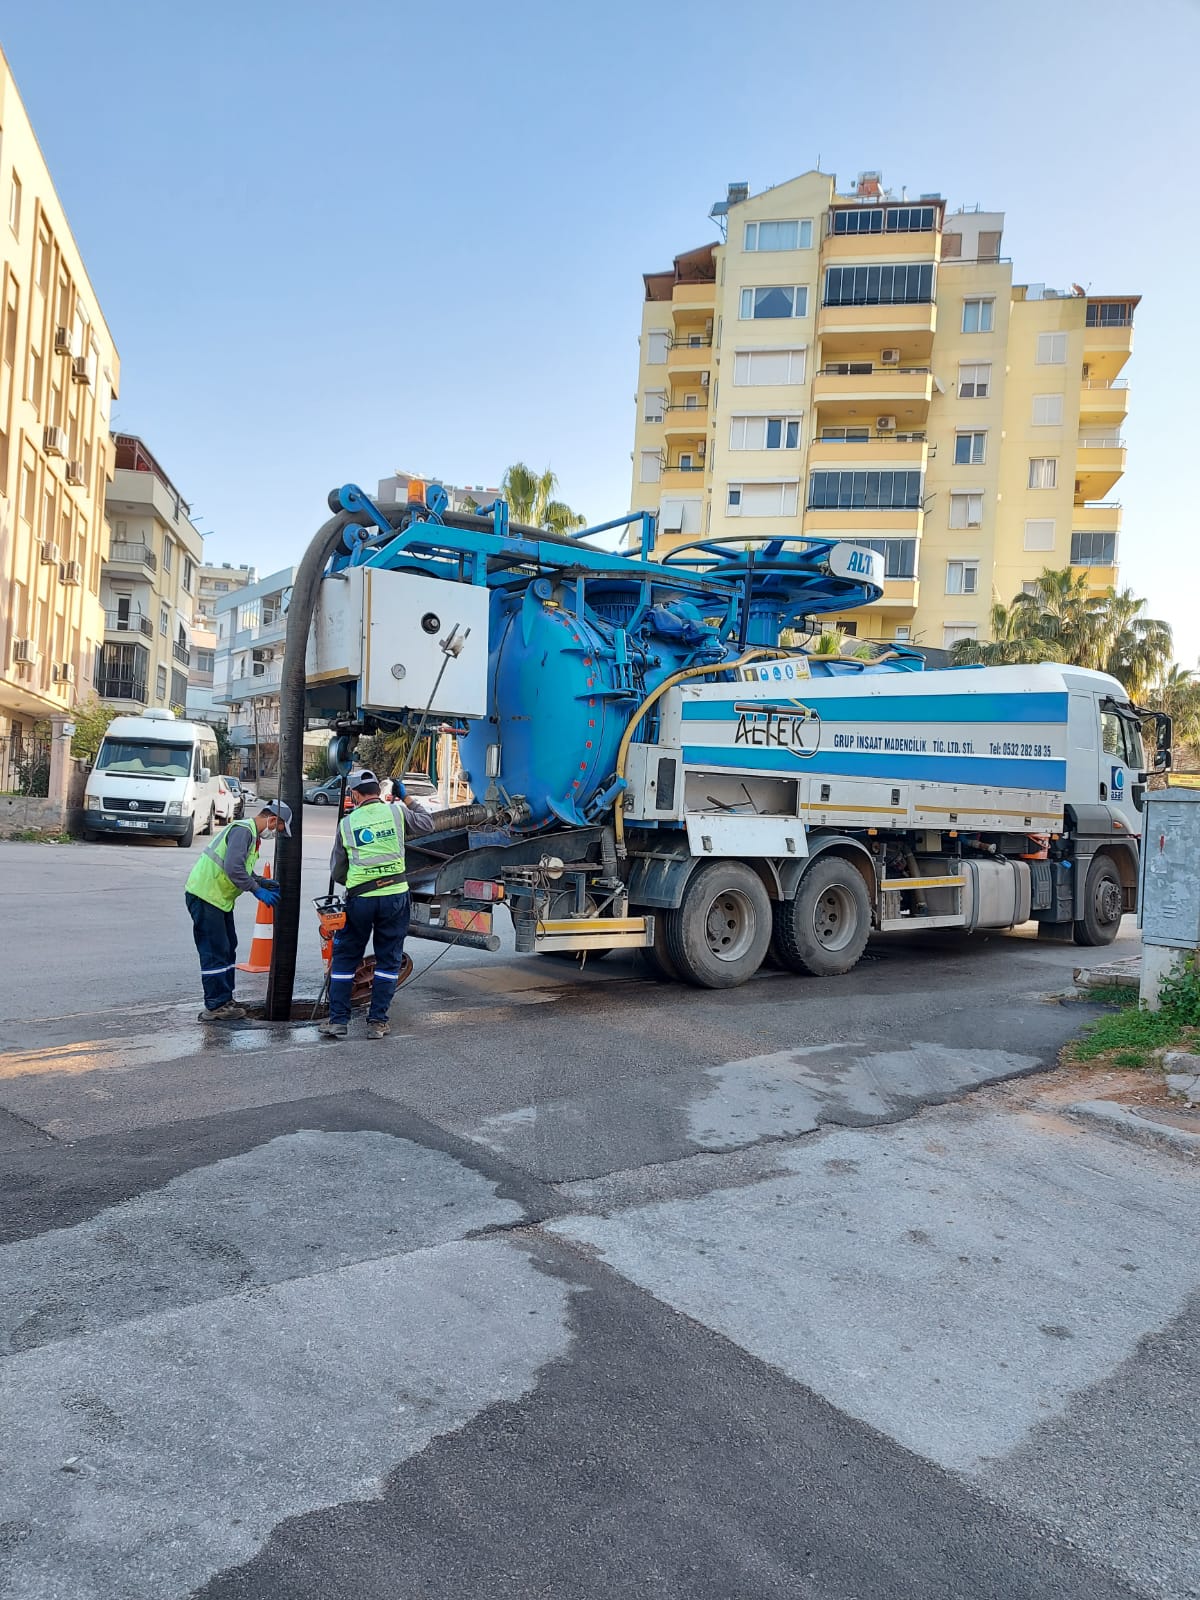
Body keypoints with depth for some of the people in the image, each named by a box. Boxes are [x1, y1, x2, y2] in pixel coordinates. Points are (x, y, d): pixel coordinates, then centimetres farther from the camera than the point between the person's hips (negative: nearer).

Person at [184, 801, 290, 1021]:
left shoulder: (251, 833, 14)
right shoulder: (242, 830, -19)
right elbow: (233, 869, -30)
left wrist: (263, 882, 7)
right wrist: (257, 890, -23)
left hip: (219, 898, 11)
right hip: (204, 895, -11)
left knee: (228, 948, 15)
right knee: (215, 951, -7)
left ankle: (225, 1000, 23)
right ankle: (215, 1006, -1)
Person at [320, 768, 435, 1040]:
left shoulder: (346, 823, 5)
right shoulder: (397, 812, 3)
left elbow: (337, 872, 12)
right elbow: (427, 824, 21)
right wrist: (406, 799, 28)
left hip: (360, 899, 0)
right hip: (395, 895, 0)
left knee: (345, 957, 14)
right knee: (388, 960, 11)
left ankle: (338, 1019, 15)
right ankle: (377, 1021, 13)